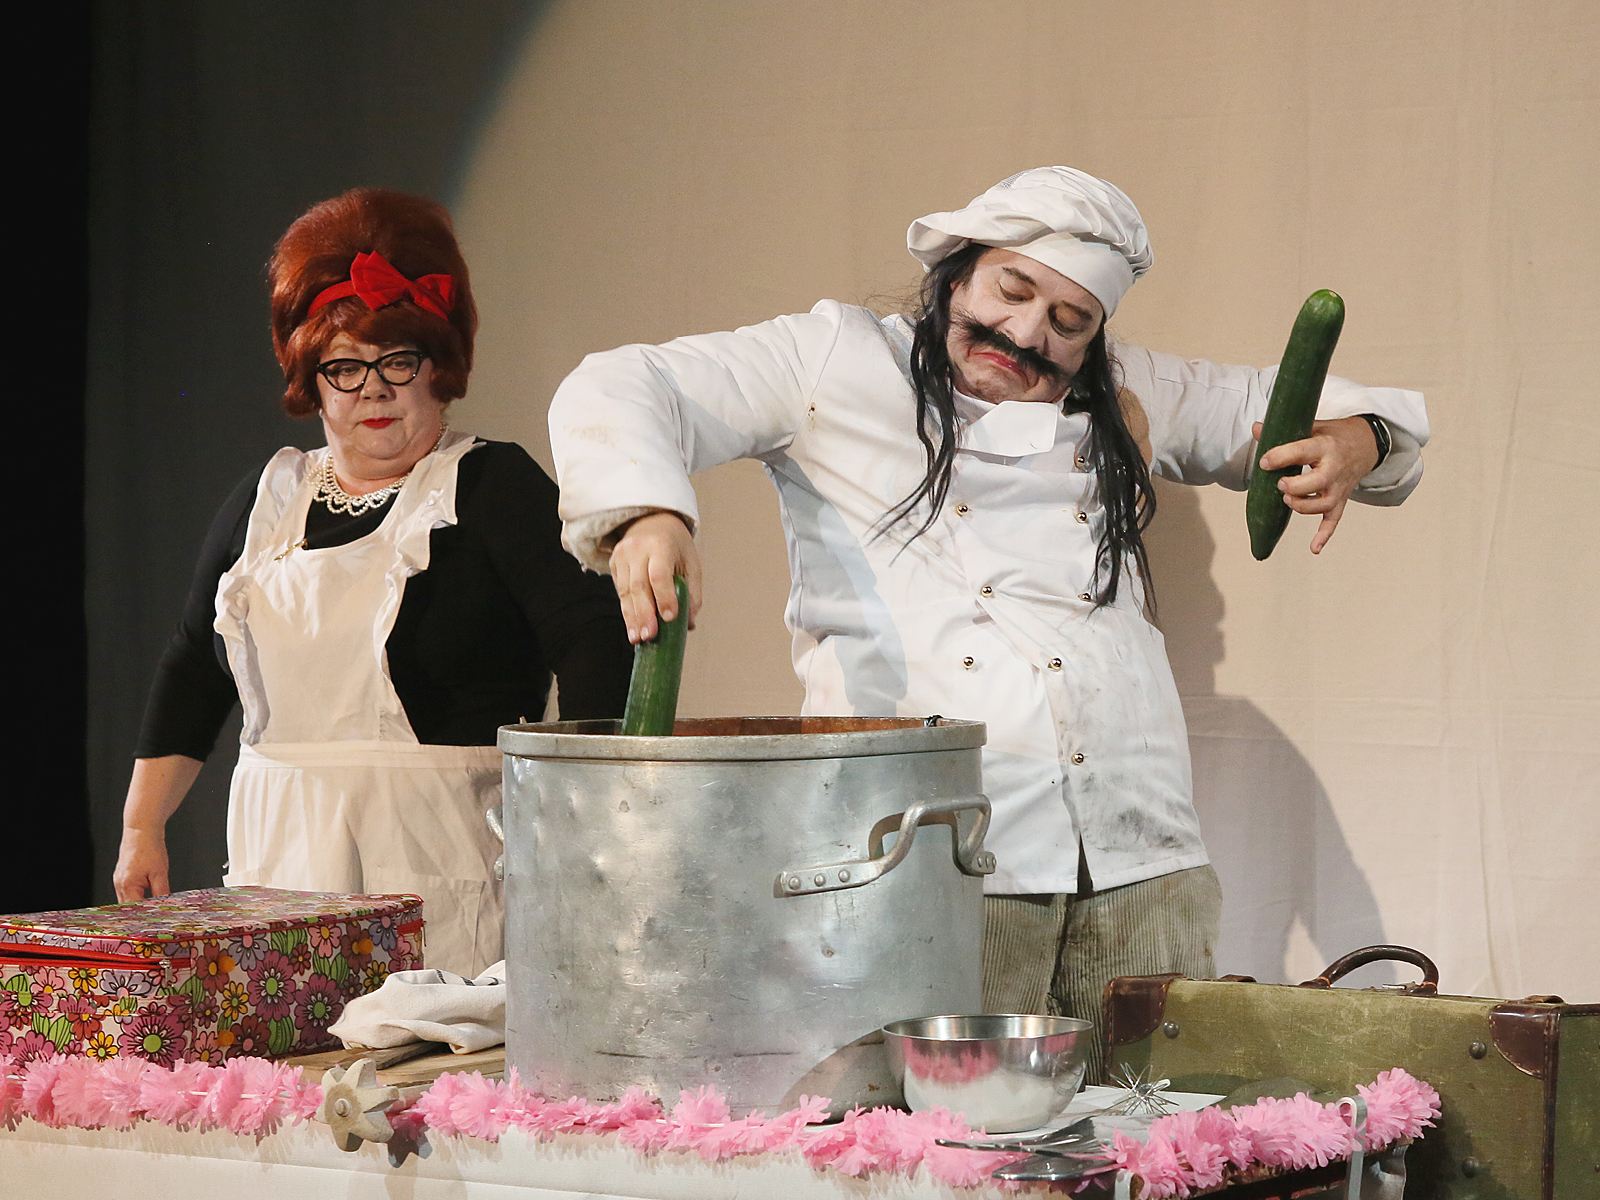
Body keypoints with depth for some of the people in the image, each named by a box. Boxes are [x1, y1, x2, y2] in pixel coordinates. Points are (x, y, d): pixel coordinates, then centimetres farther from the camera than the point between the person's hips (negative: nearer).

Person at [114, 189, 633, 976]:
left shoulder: (492, 487, -2)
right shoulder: (268, 499, 15)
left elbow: (592, 641, -14)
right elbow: (192, 672, 22)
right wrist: (142, 828, 18)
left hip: (442, 862, -4)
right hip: (282, 854, 5)